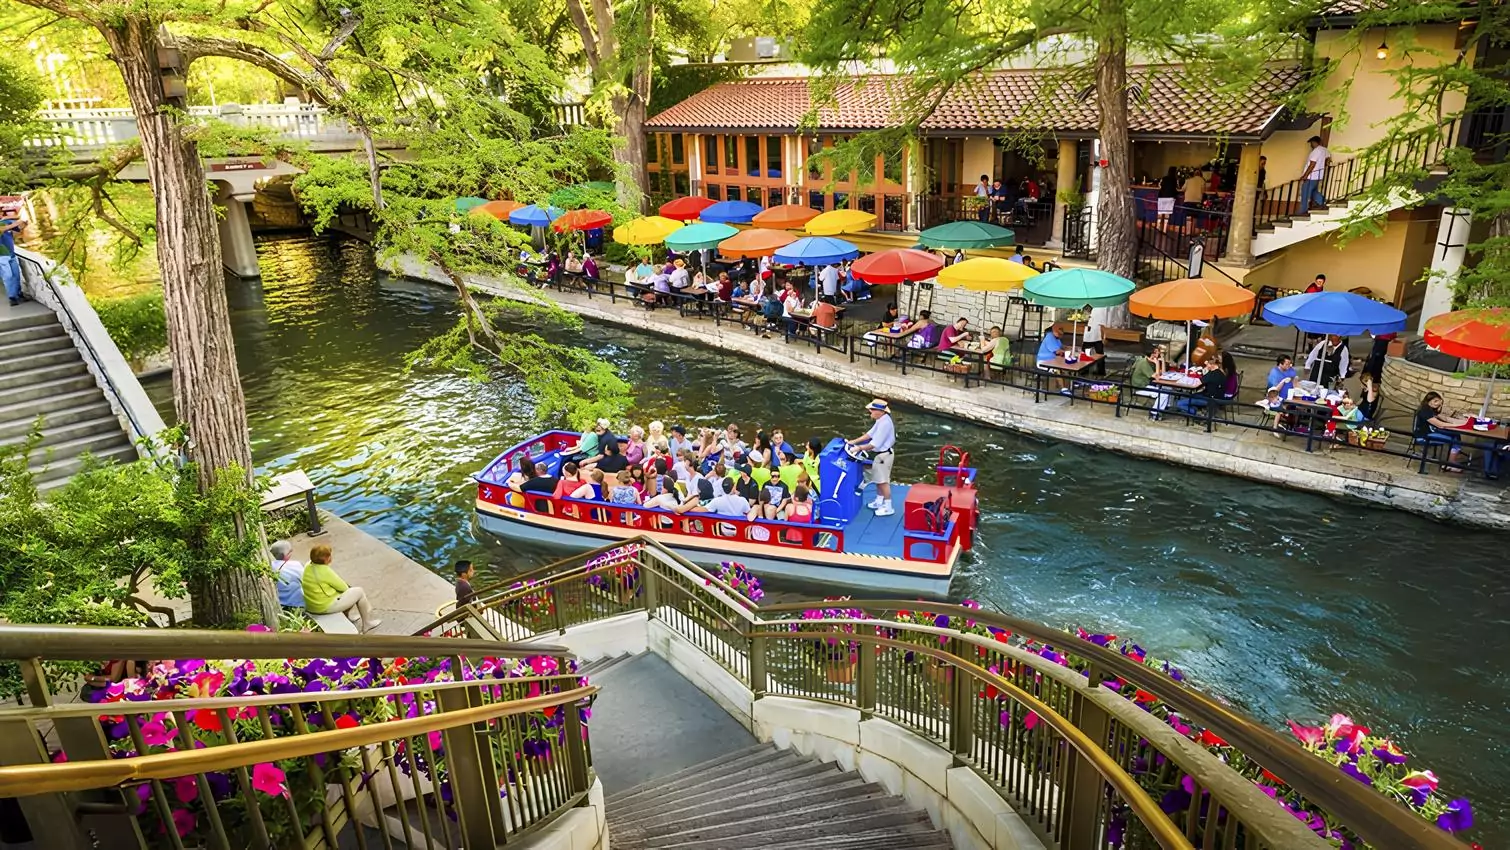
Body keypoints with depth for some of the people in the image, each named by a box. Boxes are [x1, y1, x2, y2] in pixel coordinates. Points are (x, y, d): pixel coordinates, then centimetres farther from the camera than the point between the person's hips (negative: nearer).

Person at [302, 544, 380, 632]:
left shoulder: (308, 567, -1)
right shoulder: (325, 571, -26)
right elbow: (343, 587, -14)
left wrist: (346, 586, 7)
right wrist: (347, 587, 9)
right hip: (325, 607, -9)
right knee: (359, 592, 5)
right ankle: (367, 623, 18)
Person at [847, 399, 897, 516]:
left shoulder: (884, 423, -29)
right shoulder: (881, 420, 3)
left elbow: (875, 444, -28)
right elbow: (870, 433, 10)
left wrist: (860, 448, -21)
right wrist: (854, 441, 5)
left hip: (883, 455, -10)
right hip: (879, 454, 10)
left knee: (883, 481, 0)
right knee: (878, 479, 21)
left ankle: (888, 507, 10)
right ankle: (879, 501, 36)